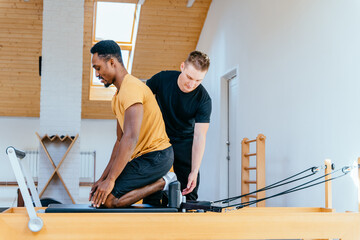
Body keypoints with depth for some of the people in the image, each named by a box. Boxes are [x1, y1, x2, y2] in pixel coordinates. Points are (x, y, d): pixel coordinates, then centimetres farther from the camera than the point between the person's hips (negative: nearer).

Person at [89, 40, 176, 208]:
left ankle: (163, 183, -7)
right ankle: (159, 183, 7)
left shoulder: (131, 88, -17)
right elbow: (120, 141, 19)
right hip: (143, 157, 10)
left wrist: (110, 180, -26)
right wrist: (103, 177, 13)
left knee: (107, 199, -20)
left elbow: (131, 138, -26)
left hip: (156, 156, -10)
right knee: (99, 196, 6)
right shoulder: (118, 96, 17)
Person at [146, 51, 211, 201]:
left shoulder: (203, 100, -21)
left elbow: (199, 137, -21)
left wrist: (194, 171, -27)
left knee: (189, 188, -3)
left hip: (185, 142, 0)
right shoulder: (162, 79, -19)